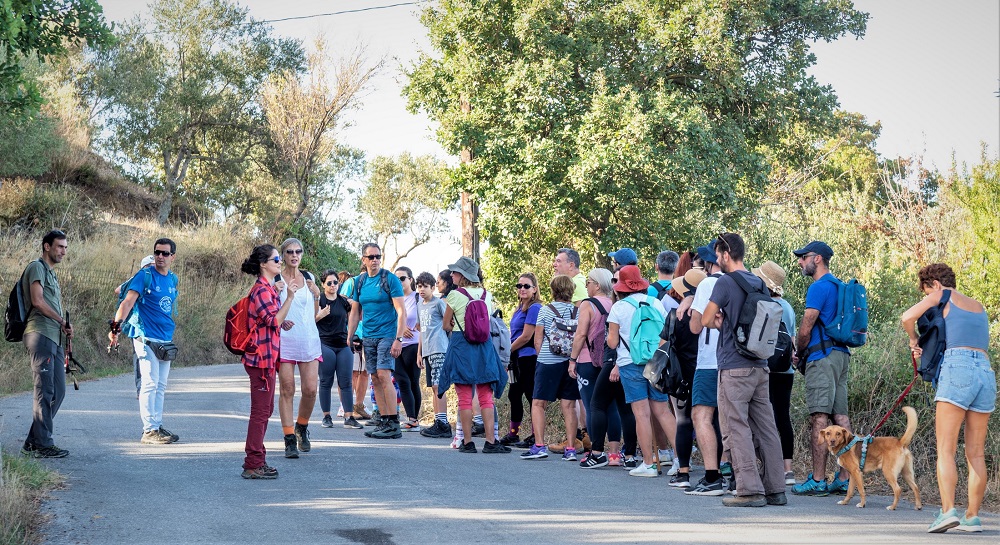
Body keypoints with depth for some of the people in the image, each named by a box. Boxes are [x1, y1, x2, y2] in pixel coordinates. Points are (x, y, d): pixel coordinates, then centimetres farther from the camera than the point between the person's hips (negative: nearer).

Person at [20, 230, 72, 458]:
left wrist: (64, 327, 5)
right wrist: (62, 321, -5)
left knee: (58, 391, 9)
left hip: (54, 338, 10)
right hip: (40, 334, -10)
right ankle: (42, 444, -8)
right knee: (45, 391, -10)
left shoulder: (51, 273, 26)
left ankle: (33, 442, 14)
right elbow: (38, 301, -14)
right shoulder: (37, 267, -2)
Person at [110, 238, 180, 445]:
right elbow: (128, 301, -17)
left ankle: (157, 426, 18)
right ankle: (149, 431, -7)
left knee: (160, 386, 11)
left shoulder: (173, 279, 12)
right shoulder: (145, 276, -8)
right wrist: (116, 325, -29)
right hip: (146, 338, -7)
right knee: (150, 384, -9)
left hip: (166, 340, 7)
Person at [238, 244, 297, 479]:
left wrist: (276, 292, 20)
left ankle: (255, 459, 23)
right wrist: (289, 297, -22)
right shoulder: (262, 290, -15)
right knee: (261, 411, -7)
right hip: (262, 356, -11)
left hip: (266, 356, 11)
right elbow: (274, 321, -21)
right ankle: (253, 465, -4)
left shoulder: (266, 288, 17)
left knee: (264, 410, 16)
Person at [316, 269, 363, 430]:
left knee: (346, 382, -2)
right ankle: (326, 416, 10)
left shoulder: (344, 301, 12)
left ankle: (349, 417, -3)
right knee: (326, 382, 1)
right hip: (325, 345, -3)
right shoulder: (319, 299, 1)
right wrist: (321, 314, -21)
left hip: (343, 345, 3)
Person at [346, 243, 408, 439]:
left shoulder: (390, 279, -7)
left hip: (387, 334, -6)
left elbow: (401, 311, -10)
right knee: (375, 379, 5)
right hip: (368, 337, 6)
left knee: (383, 375, -16)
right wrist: (348, 338, 10)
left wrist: (398, 338, -18)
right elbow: (355, 313, 16)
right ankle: (384, 422, 10)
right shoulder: (359, 281, 10)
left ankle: (393, 424, -14)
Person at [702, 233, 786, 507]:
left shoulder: (725, 282, -10)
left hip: (734, 368, -7)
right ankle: (775, 489, 11)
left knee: (736, 429, -4)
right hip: (760, 366, 7)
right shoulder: (759, 283, 13)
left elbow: (705, 320, -9)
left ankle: (750, 490, -7)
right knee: (766, 428, 9)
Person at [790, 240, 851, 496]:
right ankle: (844, 478, 7)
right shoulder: (838, 286, 19)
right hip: (841, 354, 10)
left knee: (819, 418, -9)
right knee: (840, 416, 7)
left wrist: (799, 353, 5)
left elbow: (805, 330, -12)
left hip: (822, 357, -10)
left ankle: (818, 480, -10)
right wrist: (805, 351, 20)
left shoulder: (819, 287, -11)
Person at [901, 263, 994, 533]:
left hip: (957, 368, -6)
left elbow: (908, 317, -6)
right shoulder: (979, 306, 28)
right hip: (986, 372, 6)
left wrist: (914, 340, 14)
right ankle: (972, 516, 6)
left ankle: (948, 510, -21)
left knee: (946, 449, -8)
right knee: (976, 453, 7)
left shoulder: (943, 296, 9)